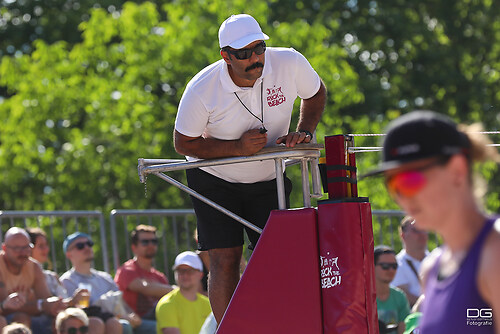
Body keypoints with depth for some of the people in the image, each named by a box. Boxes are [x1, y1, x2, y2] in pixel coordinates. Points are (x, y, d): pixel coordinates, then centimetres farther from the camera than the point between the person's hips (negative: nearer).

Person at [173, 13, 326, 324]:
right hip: (215, 179, -2)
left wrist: (304, 132, -14)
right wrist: (238, 148, -25)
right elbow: (184, 143, -14)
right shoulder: (202, 89, -26)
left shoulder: (290, 63, -19)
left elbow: (316, 94, 3)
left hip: (269, 179, 2)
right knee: (225, 260, -10)